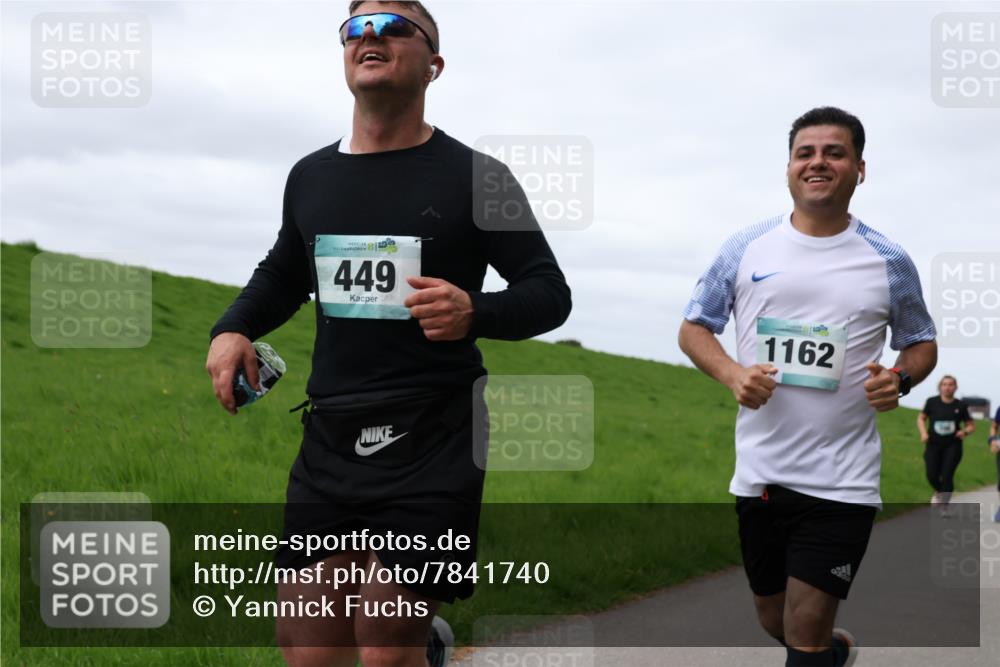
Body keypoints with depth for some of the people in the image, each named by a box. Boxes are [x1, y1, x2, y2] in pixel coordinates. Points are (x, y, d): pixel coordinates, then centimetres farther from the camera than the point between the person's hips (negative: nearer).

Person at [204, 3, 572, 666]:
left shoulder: (476, 177, -3)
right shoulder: (310, 176, 10)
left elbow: (550, 292, -1)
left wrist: (475, 312, -20)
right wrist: (234, 328, 7)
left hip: (433, 443, -4)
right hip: (330, 439, 5)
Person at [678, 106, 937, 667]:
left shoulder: (888, 261, 1)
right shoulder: (746, 248, 2)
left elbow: (921, 342, 13)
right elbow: (694, 328, 8)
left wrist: (900, 379, -10)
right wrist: (732, 373, -11)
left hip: (843, 481, -2)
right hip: (760, 473, 3)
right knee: (773, 620, 17)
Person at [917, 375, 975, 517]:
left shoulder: (960, 406, 1)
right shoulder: (932, 402, -1)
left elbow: (971, 425, 9)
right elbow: (921, 418, 10)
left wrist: (965, 432, -13)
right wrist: (923, 432, -7)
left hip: (952, 446, 0)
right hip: (933, 445, 0)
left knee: (947, 476, -8)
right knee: (932, 475, -8)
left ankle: (944, 506, 9)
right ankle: (939, 492, 27)